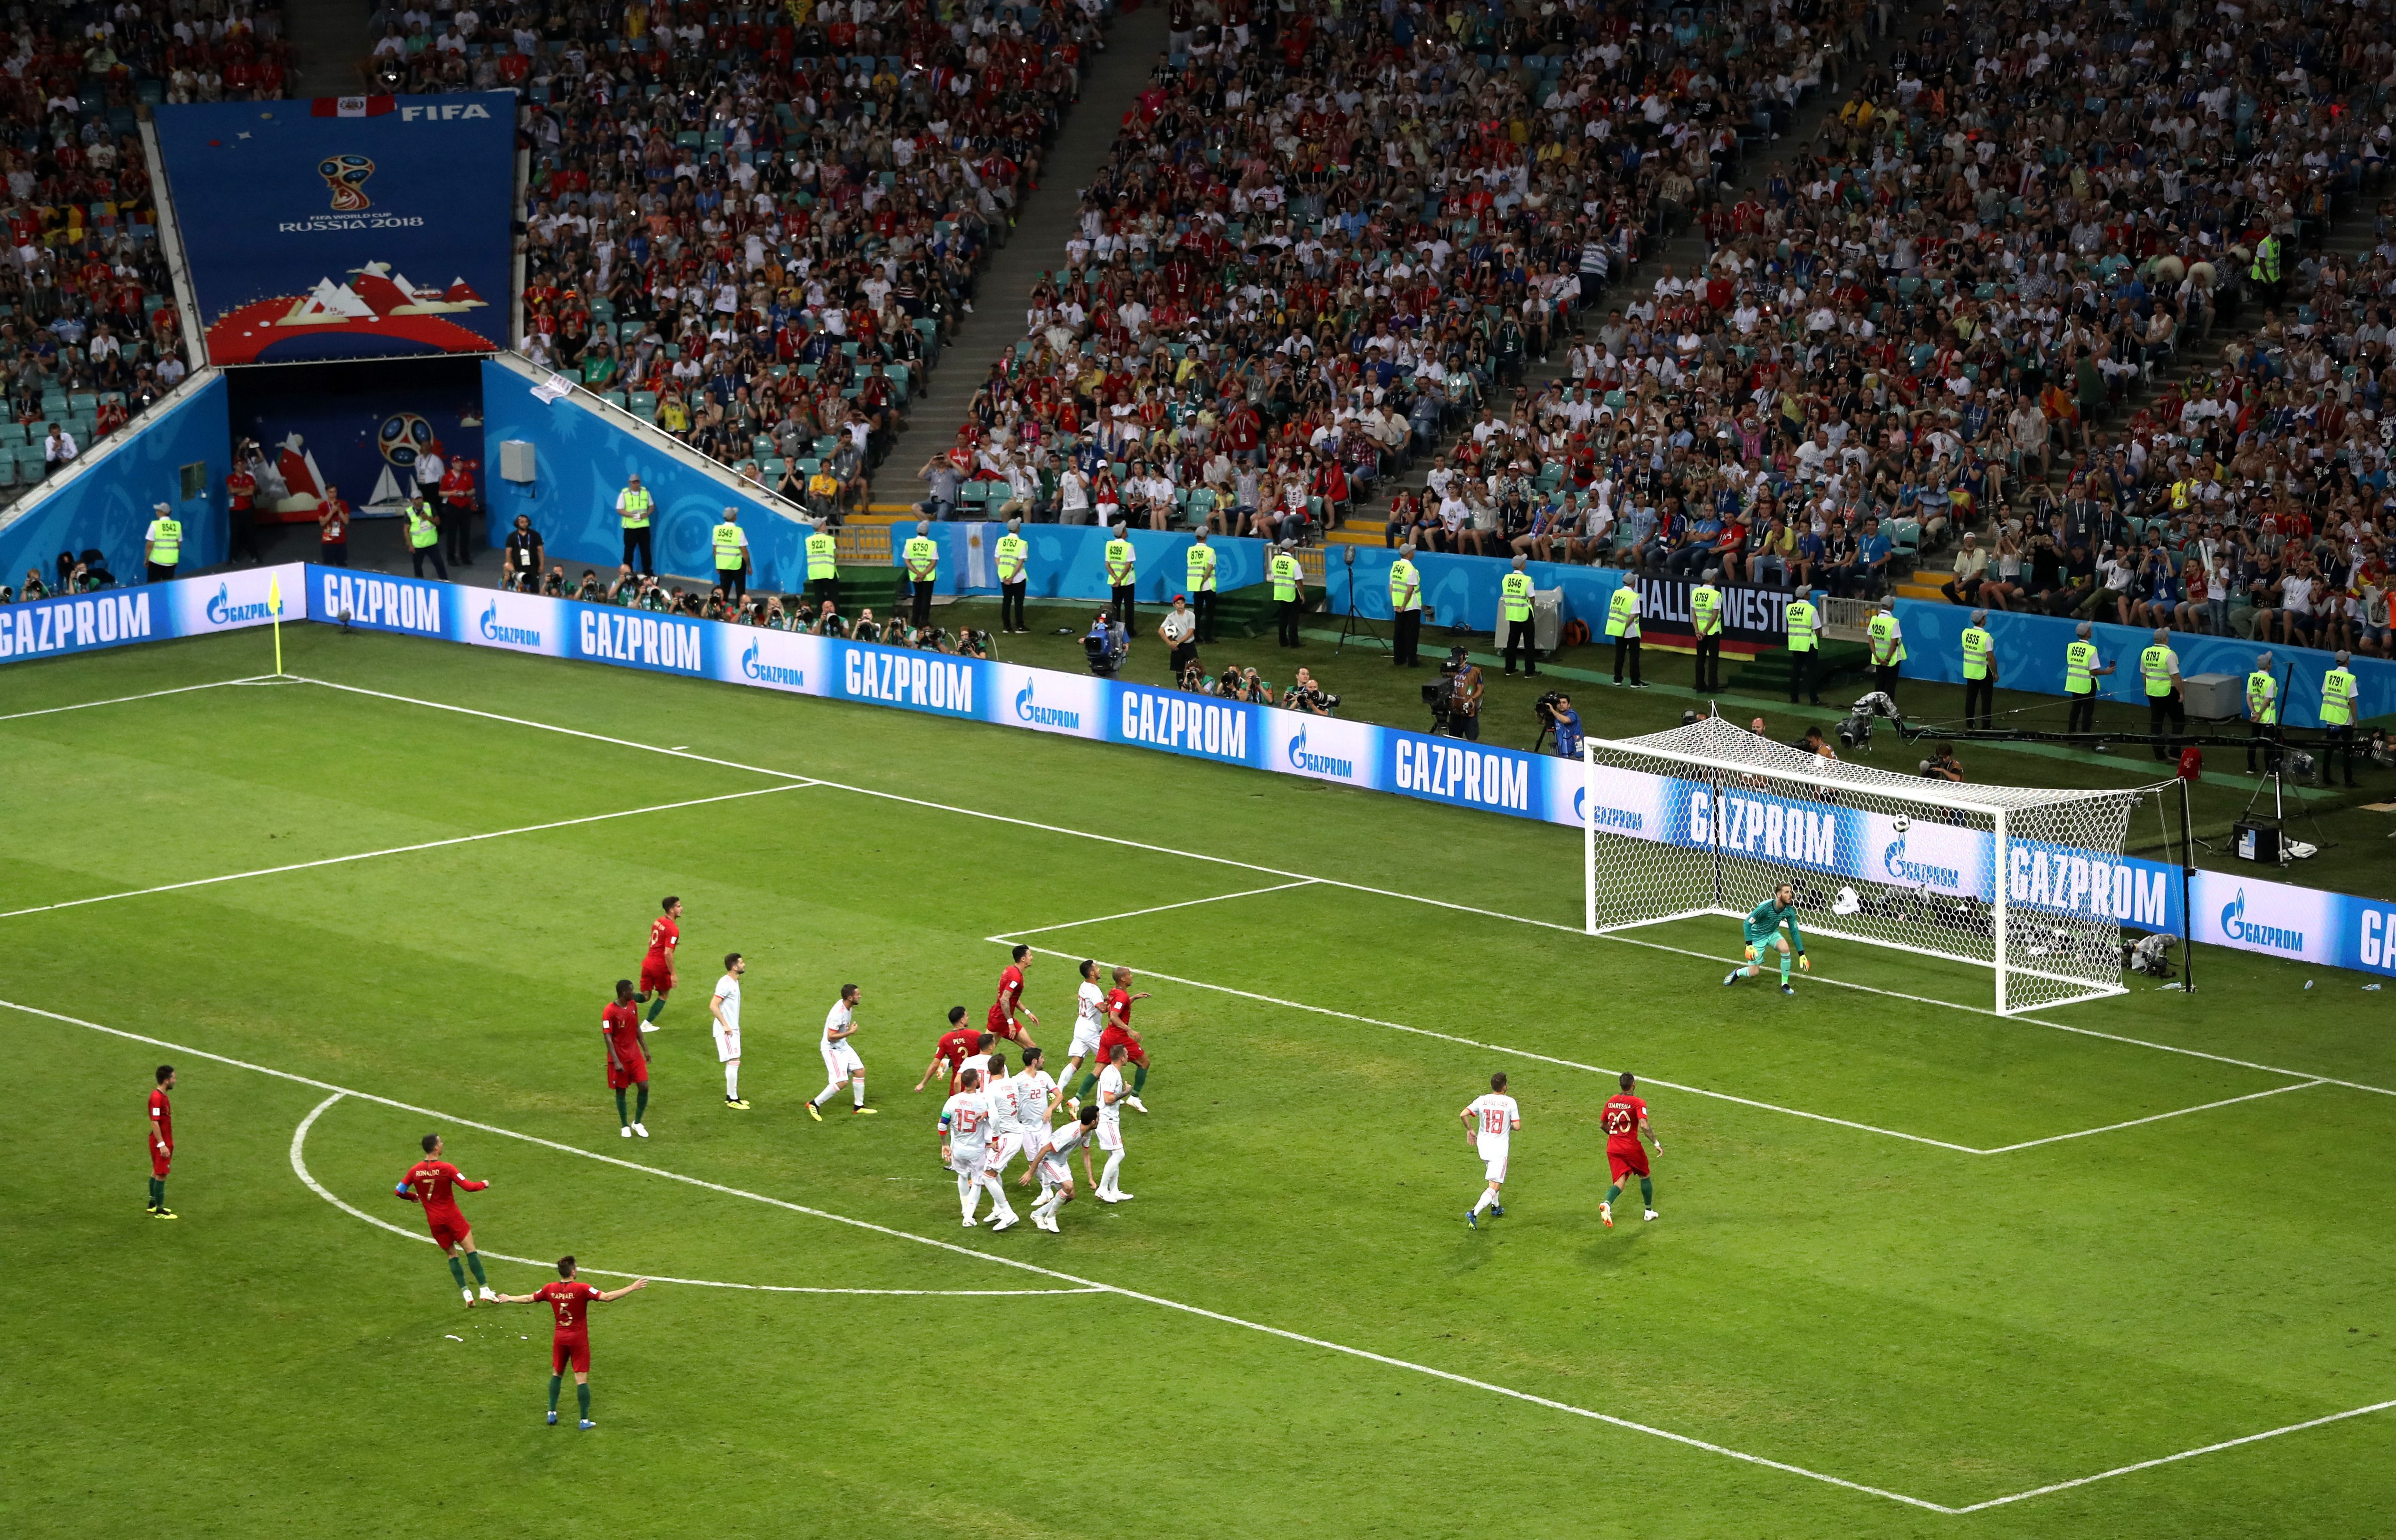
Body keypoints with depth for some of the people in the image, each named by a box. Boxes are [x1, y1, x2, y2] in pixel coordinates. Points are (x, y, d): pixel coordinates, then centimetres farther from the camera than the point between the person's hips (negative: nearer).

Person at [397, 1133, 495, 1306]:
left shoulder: (415, 1171, -2)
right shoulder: (446, 1168, -15)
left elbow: (400, 1192, 5)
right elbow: (469, 1187, -17)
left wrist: (414, 1197, 24)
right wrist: (484, 1185, 3)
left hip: (434, 1220, 4)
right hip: (452, 1216, -4)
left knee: (451, 1255, 12)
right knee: (471, 1250, 1)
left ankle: (466, 1293, 4)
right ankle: (484, 1289, -5)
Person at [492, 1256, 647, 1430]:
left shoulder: (550, 1289, -3)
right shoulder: (581, 1289, -18)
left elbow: (529, 1299, 12)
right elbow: (606, 1297, -25)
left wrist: (508, 1299, 30)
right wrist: (632, 1288, -22)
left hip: (560, 1337, 4)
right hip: (578, 1338, -4)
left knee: (557, 1374, 21)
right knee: (582, 1379, 0)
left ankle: (552, 1414, 22)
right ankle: (585, 1420, 1)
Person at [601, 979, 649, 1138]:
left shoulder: (633, 1006, 4)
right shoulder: (609, 1011, -18)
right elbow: (608, 1037, -19)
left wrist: (645, 1049, 15)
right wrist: (616, 1062, -23)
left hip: (635, 1055, 6)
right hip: (620, 1058, -6)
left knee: (644, 1086, -3)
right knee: (621, 1091, 5)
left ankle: (637, 1123, 12)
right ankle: (624, 1126, 20)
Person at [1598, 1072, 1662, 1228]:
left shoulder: (1611, 1101, 7)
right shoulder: (1638, 1103, -11)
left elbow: (1602, 1124, 17)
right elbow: (1644, 1126, -23)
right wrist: (1657, 1144, -16)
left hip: (1612, 1149, 4)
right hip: (1631, 1148, -4)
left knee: (1619, 1182, 0)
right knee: (1645, 1176, 20)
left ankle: (1607, 1204, -31)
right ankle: (1649, 1211, 30)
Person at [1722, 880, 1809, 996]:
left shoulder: (1789, 911, -17)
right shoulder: (1765, 908, -32)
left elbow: (1794, 932, -5)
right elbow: (1747, 923, -23)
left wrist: (1802, 955, -7)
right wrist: (1749, 946, -29)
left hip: (1773, 933, 4)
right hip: (1757, 936, -4)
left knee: (1785, 948, -30)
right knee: (1753, 973, -5)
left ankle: (1785, 984, -12)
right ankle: (1737, 973, 32)